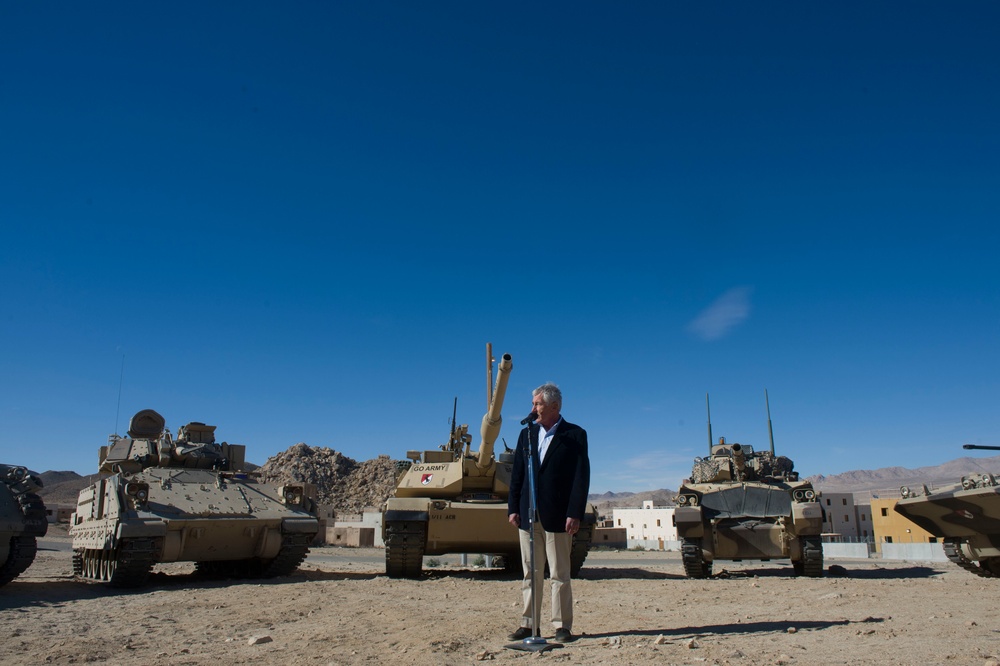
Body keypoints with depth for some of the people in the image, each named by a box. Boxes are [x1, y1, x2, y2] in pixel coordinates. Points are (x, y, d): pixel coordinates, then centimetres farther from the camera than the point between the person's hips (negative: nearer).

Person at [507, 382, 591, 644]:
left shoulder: (575, 435, -2)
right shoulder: (527, 434, 11)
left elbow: (581, 477, -7)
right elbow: (517, 474, 11)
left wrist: (575, 514, -13)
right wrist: (513, 509, 4)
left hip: (558, 516, -4)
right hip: (528, 515, 4)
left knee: (560, 574, 4)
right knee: (530, 573, 11)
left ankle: (562, 626, 13)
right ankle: (528, 625, 18)